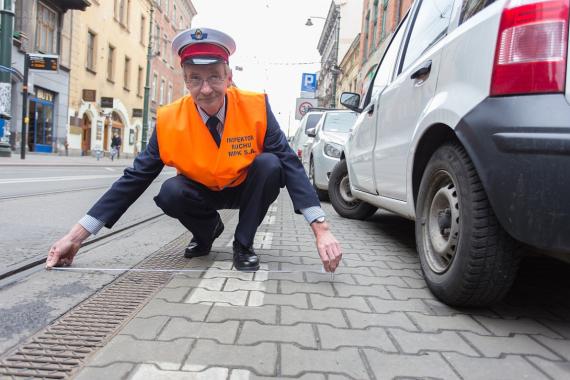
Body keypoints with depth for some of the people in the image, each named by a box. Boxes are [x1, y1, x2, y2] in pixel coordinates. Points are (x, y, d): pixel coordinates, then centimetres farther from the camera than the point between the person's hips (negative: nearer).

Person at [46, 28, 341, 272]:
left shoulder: (256, 107, -24)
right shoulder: (169, 120, -20)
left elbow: (290, 164, -27)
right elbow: (136, 178, -18)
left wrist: (320, 229, -39)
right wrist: (78, 235, -23)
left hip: (245, 189, -1)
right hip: (202, 192, 1)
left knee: (270, 165, -31)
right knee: (170, 193, -30)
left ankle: (243, 244, -10)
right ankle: (208, 230, 5)